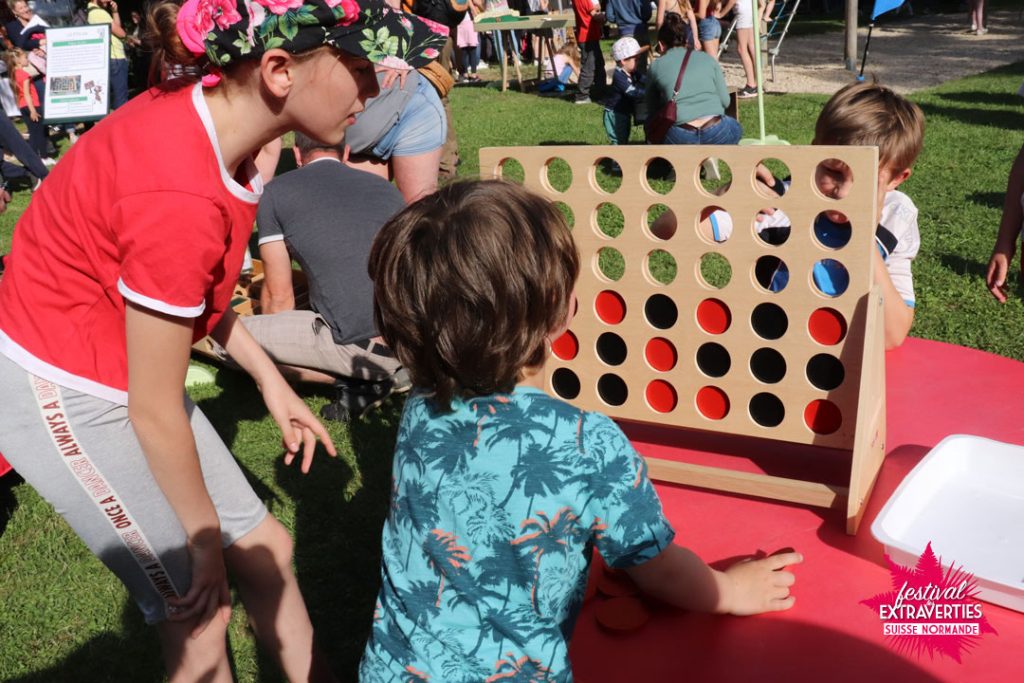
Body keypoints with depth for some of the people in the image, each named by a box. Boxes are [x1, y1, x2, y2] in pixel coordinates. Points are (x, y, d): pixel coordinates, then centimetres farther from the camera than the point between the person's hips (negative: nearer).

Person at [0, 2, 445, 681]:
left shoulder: (209, 111, -8)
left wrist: (271, 379, 7)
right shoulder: (180, 196, -34)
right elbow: (156, 413, -23)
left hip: (116, 365, 8)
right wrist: (206, 543, -9)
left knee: (267, 549, 13)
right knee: (199, 611, 4)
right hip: (62, 393, -8)